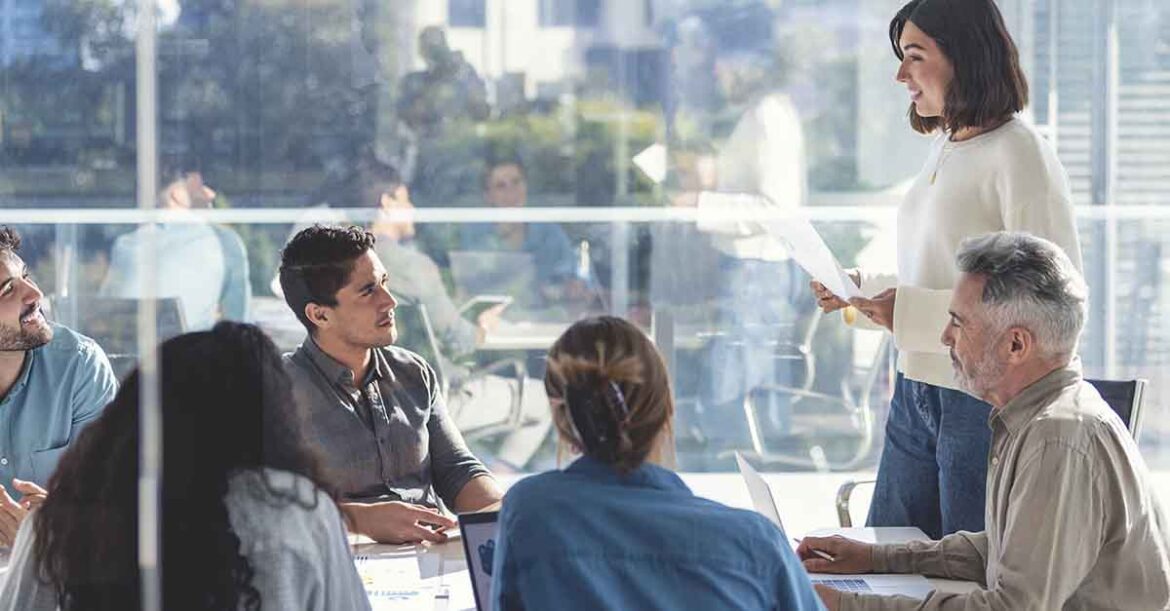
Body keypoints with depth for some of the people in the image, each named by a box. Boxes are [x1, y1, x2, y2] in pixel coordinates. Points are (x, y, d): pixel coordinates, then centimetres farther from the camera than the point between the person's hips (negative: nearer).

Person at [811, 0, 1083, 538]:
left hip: (984, 399, -8)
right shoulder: (944, 149, 13)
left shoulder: (1018, 154, -13)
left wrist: (911, 311, -23)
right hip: (916, 394, 9)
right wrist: (859, 290, 6)